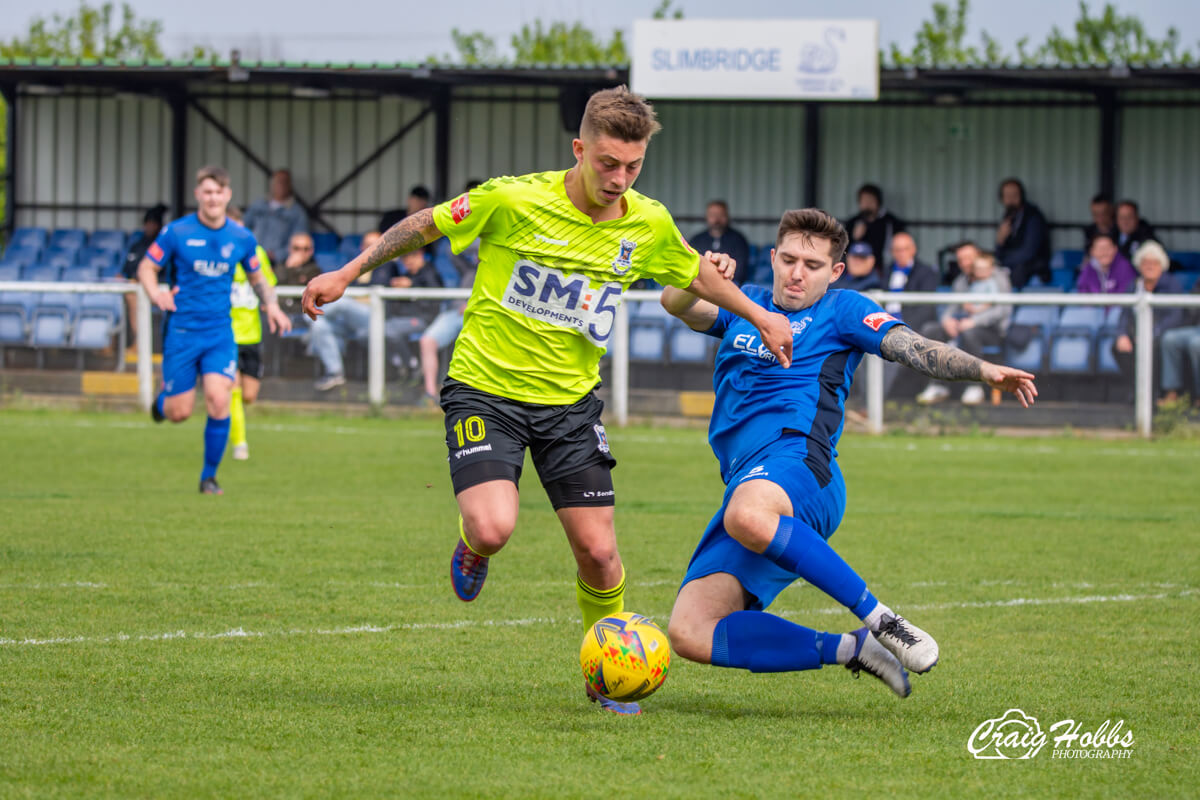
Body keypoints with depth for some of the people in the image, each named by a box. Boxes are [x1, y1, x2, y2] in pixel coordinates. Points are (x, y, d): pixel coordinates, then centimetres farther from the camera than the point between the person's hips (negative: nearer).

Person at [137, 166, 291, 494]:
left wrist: (271, 305, -1)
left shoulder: (242, 238, 3)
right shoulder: (176, 232, -6)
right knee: (179, 413, -1)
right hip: (182, 331, -1)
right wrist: (156, 294, -19)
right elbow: (146, 267, 2)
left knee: (218, 401, -16)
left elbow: (257, 278, 18)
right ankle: (164, 398, 39)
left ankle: (209, 476, 2)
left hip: (220, 334, 1)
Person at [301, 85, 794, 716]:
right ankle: (472, 554, 15)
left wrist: (759, 316, 22)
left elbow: (696, 274, 20)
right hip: (485, 390, -3)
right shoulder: (514, 201, -17)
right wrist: (348, 274, -2)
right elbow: (424, 225, -2)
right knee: (493, 529, -25)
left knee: (598, 552, -3)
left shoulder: (649, 225, -3)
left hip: (570, 402, 4)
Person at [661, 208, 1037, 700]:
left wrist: (985, 371, -20)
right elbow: (677, 304, 8)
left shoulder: (840, 310, 13)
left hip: (798, 463, -6)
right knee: (690, 635, -11)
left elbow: (916, 349, -1)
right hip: (746, 484, 6)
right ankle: (855, 649, -5)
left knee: (747, 516, -44)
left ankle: (881, 622, -33)